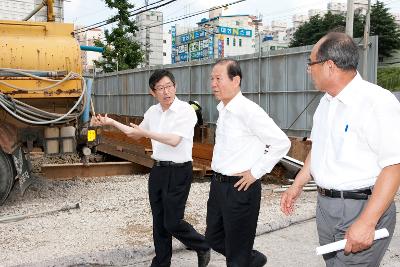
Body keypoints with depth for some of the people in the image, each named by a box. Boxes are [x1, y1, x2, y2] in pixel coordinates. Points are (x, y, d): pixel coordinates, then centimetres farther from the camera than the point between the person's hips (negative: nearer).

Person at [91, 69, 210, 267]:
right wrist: (111, 122, 19)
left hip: (179, 171, -6)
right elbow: (136, 134, 23)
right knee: (158, 221, 13)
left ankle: (203, 248, 23)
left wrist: (146, 132, -17)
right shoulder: (153, 111, 8)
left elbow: (174, 140, -21)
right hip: (158, 169, 7)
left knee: (172, 222, -3)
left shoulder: (185, 110, -13)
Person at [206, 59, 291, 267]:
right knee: (214, 238, 22)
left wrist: (255, 173, -15)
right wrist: (218, 178, 13)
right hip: (218, 184, 8)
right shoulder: (222, 110, 7)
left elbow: (281, 143, -18)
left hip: (240, 188, -8)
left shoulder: (248, 110, -18)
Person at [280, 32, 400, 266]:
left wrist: (366, 223, -24)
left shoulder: (377, 102, -18)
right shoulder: (326, 102, 8)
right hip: (325, 204, 8)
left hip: (363, 208, -8)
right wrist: (297, 186, 19)